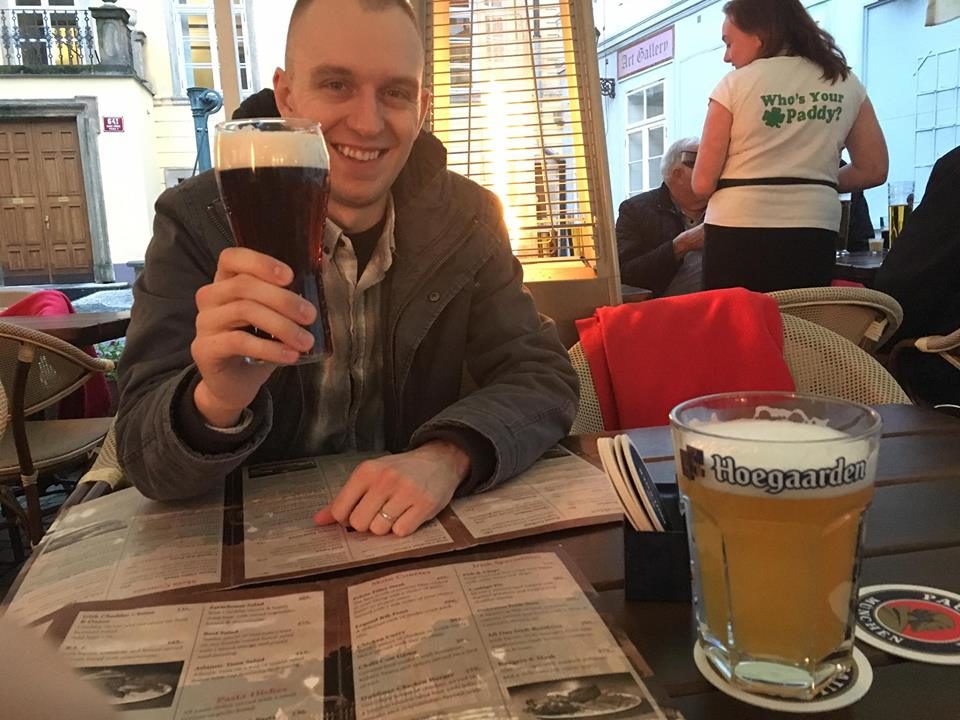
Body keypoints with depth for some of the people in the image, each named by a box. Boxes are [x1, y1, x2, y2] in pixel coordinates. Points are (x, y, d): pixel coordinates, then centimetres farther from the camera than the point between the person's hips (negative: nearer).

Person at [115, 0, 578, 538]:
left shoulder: (463, 217, -4)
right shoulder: (196, 223, -11)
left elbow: (545, 376, -7)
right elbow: (147, 461, -13)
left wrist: (449, 455, -26)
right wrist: (217, 402, -35)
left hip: (416, 535, 1)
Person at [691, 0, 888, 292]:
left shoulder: (736, 84, -3)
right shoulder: (846, 84, 9)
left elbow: (703, 183, -3)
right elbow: (873, 170, 12)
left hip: (738, 235, -3)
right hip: (813, 236, 4)